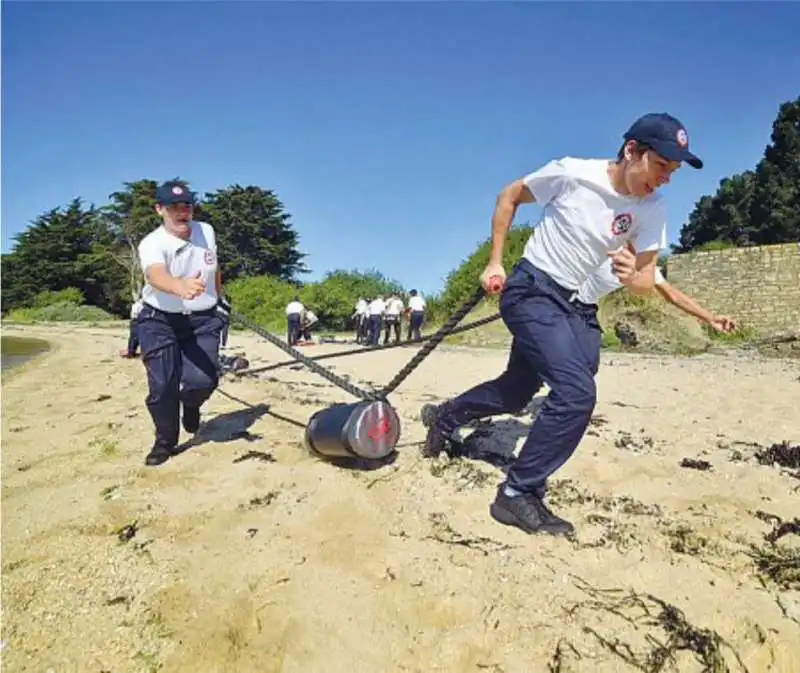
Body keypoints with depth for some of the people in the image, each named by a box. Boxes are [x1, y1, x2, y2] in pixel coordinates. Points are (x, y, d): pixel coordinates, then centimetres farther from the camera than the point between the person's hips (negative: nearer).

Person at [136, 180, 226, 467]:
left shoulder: (207, 231, -4)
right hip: (160, 320, -2)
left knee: (202, 380, -15)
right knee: (162, 385, -5)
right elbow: (156, 275, -42)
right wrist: (181, 287, -64)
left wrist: (219, 295, 28)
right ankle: (165, 442, 20)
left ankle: (190, 404, 24)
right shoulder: (152, 244, -19)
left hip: (203, 319, 2)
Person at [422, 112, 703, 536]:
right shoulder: (572, 172, -15)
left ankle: (447, 417, 40)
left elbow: (648, 281, -1)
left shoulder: (652, 211, -3)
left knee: (515, 394, 14)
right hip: (531, 291, -6)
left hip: (578, 307, 6)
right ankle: (518, 494, -8)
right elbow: (509, 196, -1)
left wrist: (632, 278, -26)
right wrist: (495, 263, -4)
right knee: (577, 392, -22)